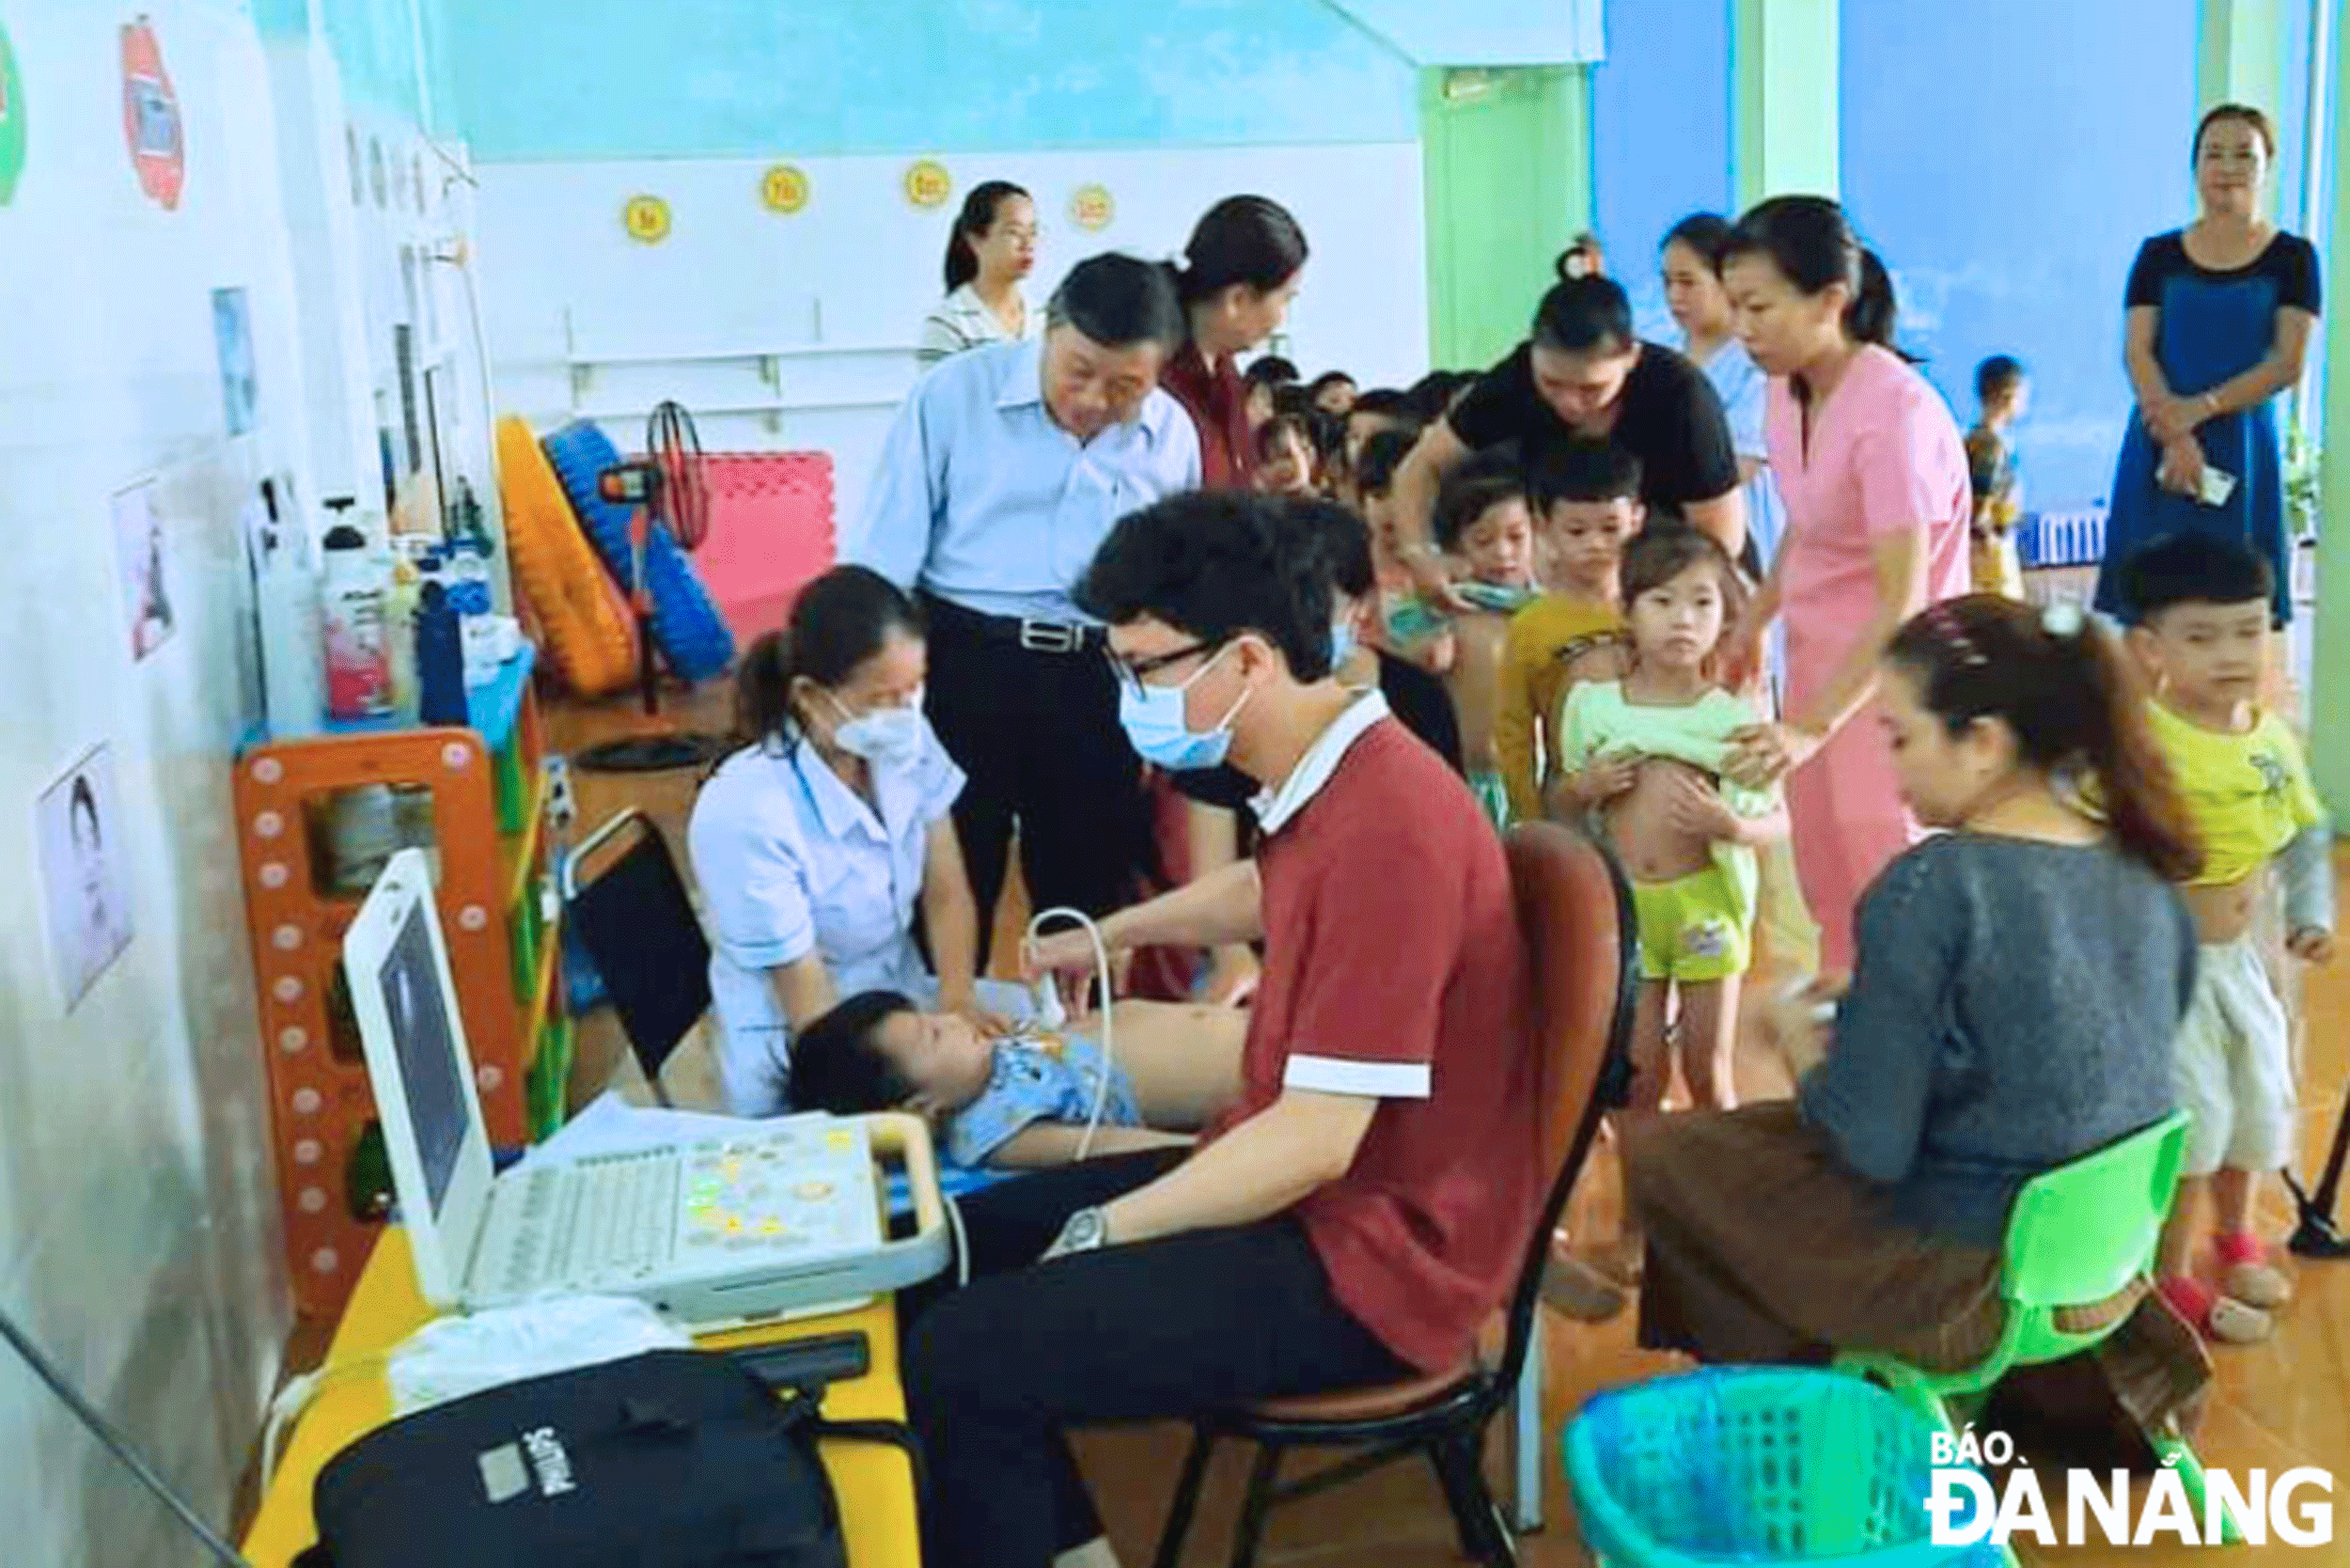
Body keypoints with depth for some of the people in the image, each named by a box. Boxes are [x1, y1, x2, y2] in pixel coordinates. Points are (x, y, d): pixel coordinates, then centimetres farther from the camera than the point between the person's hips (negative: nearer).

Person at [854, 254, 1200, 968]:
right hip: (963, 664, -3)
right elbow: (885, 560, -6)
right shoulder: (954, 393, -8)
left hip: (1099, 685, 3)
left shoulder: (1173, 435, 4)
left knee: (1090, 905, 15)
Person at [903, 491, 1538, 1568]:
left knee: (960, 1357, -19)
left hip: (1367, 1249, -10)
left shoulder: (1386, 827, -28)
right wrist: (1106, 937, 40)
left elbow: (1315, 1139, -27)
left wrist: (1100, 1233, -16)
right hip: (1301, 1177, 10)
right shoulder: (1326, 778, 3)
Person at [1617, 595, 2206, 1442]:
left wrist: (1797, 1037, -2)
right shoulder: (2143, 870, -1)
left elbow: (1867, 1146, -21)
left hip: (1966, 1271, -8)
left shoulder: (1934, 885, -24)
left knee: (1657, 1152, 8)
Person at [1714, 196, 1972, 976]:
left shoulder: (1895, 413, -25)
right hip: (1818, 659, 8)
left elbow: (1902, 602, -28)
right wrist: (1753, 622, 15)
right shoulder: (1788, 388, -1)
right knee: (1829, 896, 15)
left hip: (1889, 675, -8)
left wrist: (1810, 727, -34)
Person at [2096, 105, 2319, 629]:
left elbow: (2288, 363, -5)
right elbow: (2137, 353, -2)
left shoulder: (2292, 257, 5)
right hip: (2160, 447, 1)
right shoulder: (2159, 255, 8)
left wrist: (2200, 408, -17)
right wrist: (2175, 437, -17)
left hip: (2243, 448, -1)